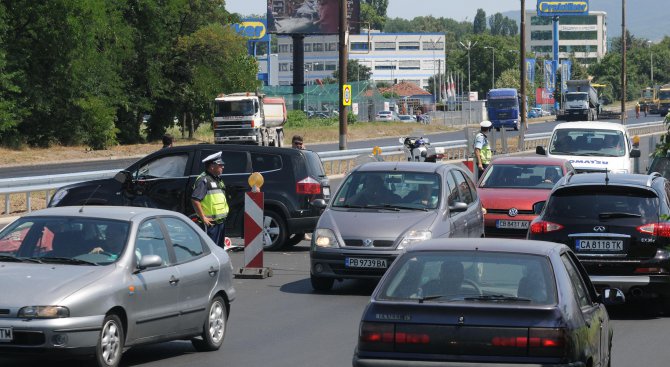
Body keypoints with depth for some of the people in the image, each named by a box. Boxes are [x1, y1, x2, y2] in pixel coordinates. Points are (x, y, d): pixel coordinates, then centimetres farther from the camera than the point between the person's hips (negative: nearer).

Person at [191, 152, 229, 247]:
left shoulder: (218, 179, 17)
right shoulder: (204, 180, -13)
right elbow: (195, 200, -21)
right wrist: (203, 218, -20)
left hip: (221, 221, 10)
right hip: (211, 222, -10)